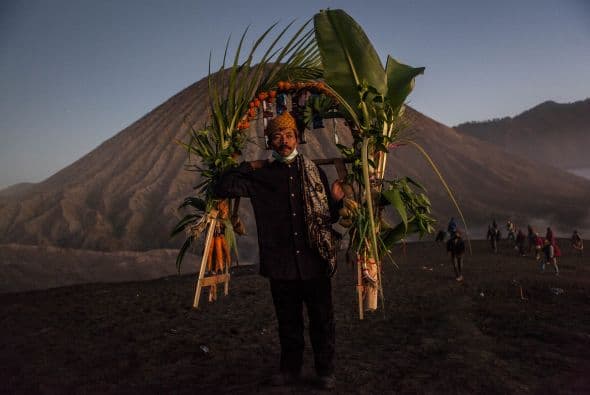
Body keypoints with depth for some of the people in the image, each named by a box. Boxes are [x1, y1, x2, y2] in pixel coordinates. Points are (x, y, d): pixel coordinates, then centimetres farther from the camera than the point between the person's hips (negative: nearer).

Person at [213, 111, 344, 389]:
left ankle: (325, 370, 30)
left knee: (322, 319, 11)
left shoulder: (314, 173, 5)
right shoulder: (261, 177, 3)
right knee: (288, 320, 16)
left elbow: (329, 217, 10)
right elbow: (222, 188, -4)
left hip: (314, 262, 0)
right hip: (280, 264, 0)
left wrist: (337, 200, -10)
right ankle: (290, 369, 35)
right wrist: (248, 167, -4)